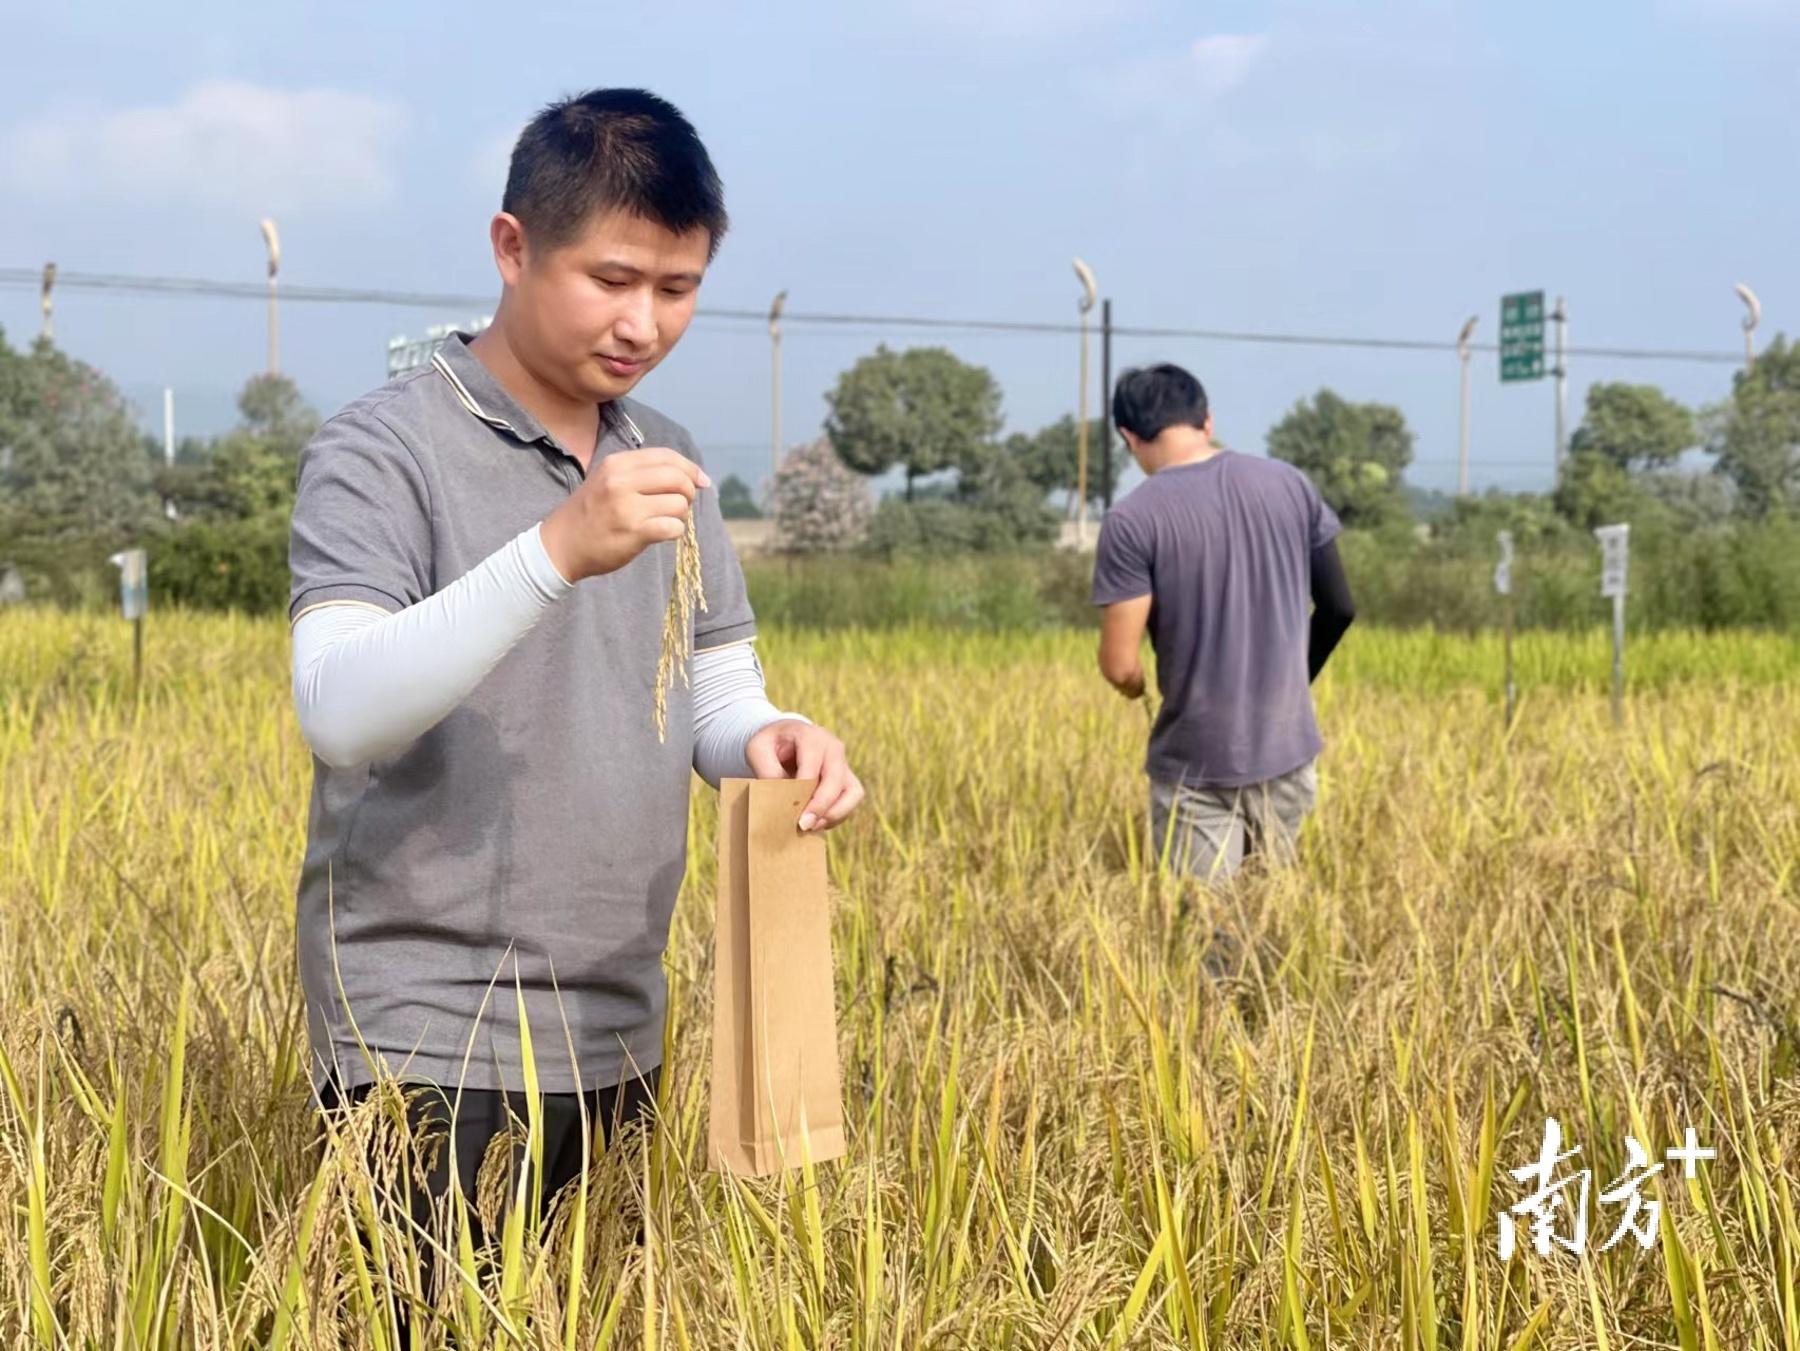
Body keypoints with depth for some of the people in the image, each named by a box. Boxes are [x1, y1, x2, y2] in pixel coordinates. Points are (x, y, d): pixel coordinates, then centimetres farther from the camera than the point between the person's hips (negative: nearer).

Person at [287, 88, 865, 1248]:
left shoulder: (669, 465, 9)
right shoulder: (383, 452, -10)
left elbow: (718, 701, 12)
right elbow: (338, 714, -23)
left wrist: (768, 742, -12)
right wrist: (557, 549, -34)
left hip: (616, 1034, 6)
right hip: (429, 1039, -6)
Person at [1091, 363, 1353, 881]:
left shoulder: (1132, 521, -14)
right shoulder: (1288, 483, 0)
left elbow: (1121, 667, -15)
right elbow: (1338, 609, 8)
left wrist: (1134, 686, 9)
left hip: (1197, 765, -4)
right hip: (1289, 750, 5)